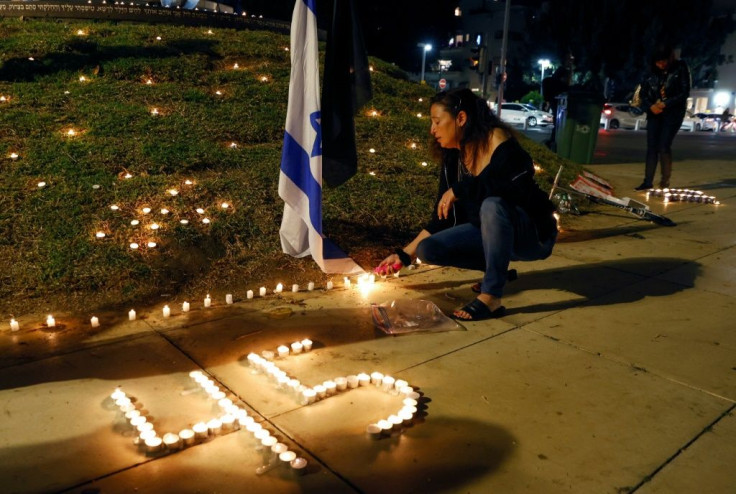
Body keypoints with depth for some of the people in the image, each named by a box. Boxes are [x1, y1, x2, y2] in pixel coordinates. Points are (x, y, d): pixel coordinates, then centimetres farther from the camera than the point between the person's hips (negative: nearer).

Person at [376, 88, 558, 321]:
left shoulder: (498, 141, -20)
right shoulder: (452, 157, -2)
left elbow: (520, 186, -38)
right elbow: (442, 218, 3)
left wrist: (459, 190, -32)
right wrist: (405, 254, 0)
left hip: (534, 233, -6)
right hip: (491, 231, 7)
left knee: (492, 205, -36)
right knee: (427, 250, -8)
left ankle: (491, 297, -25)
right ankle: (497, 270, 8)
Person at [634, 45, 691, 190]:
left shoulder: (680, 69, -6)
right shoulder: (653, 72, 4)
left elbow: (684, 93, -8)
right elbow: (643, 93, 6)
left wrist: (665, 104, -18)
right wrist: (650, 106, -12)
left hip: (673, 113, -4)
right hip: (654, 112, 4)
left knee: (664, 147, -11)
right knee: (651, 147, 0)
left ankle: (665, 182, -1)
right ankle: (648, 181, 3)